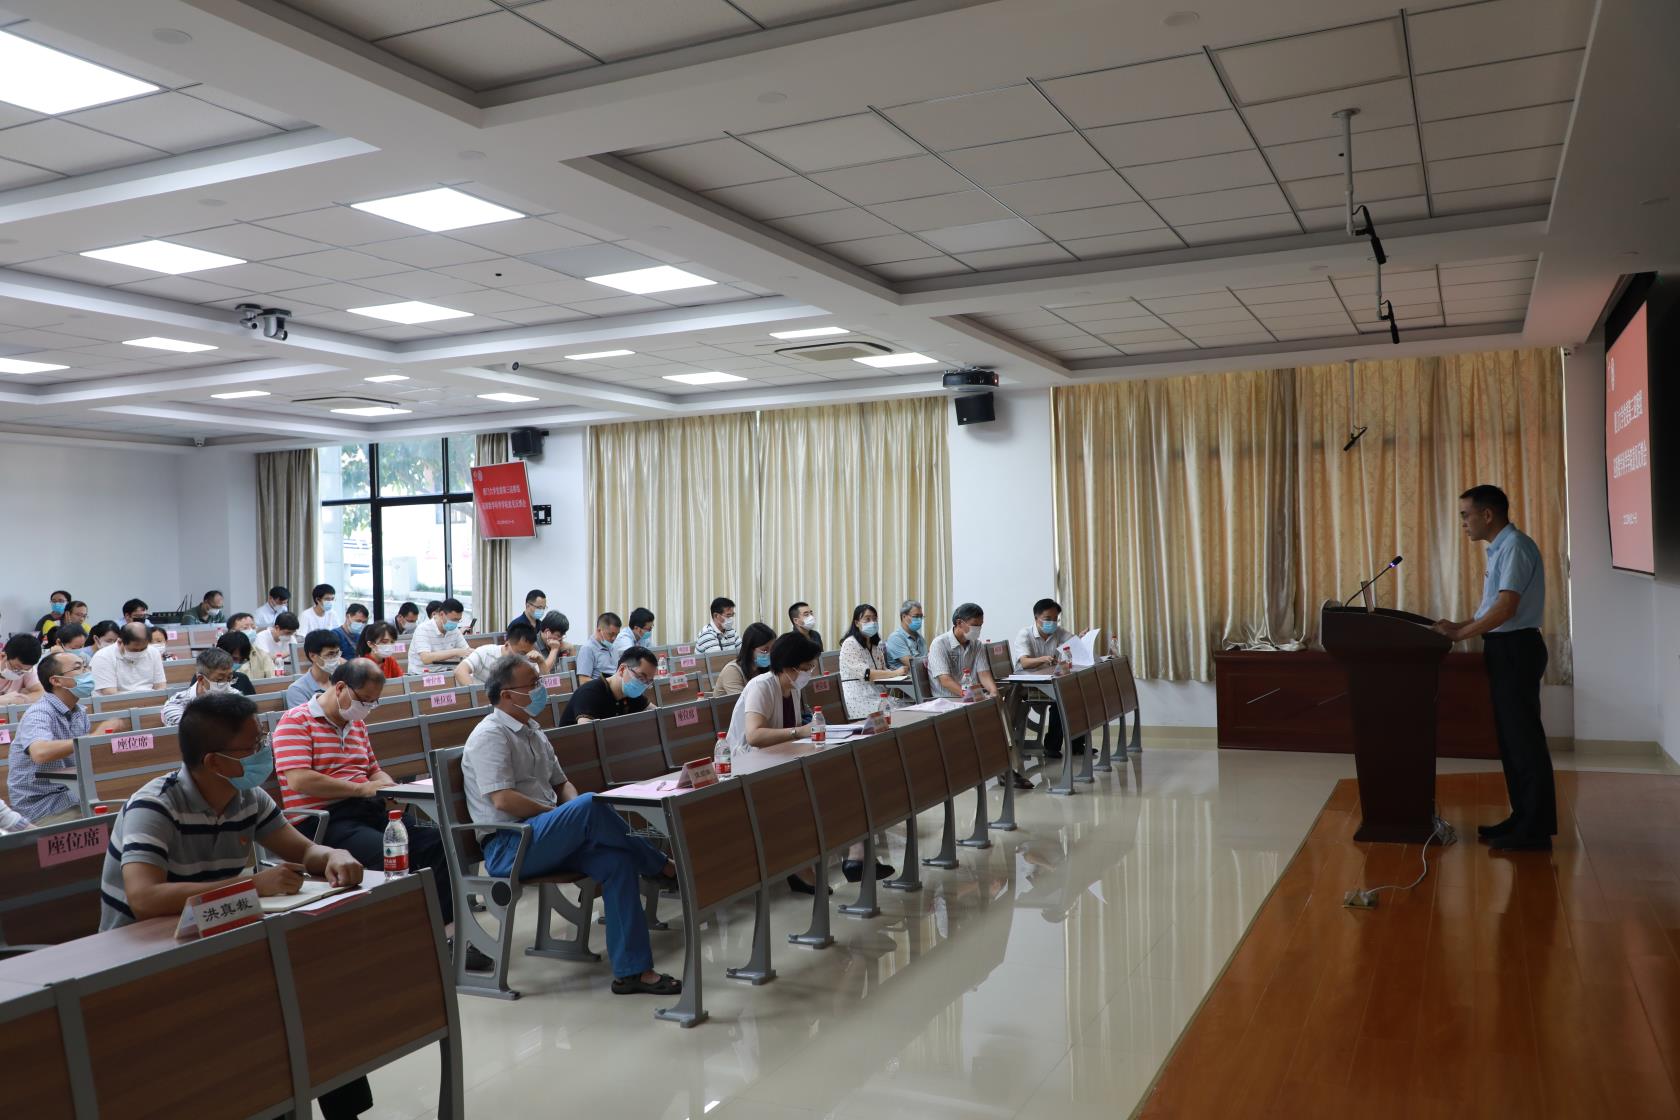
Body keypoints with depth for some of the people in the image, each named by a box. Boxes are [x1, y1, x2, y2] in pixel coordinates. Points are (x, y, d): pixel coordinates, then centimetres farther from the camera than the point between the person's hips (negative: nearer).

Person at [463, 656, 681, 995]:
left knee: (617, 859, -20)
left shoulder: (532, 731, 20)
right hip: (508, 846, -8)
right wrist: (563, 814, -13)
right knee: (590, 805, -32)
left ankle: (631, 970, -19)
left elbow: (561, 783, 26)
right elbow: (503, 799, -20)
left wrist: (575, 817, 3)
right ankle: (662, 867, -10)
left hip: (547, 839, 8)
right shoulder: (490, 735, -8)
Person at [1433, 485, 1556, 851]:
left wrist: (1460, 634, -17)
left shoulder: (1515, 546, -15)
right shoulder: (1500, 548, 15)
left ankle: (1536, 830, 1)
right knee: (1511, 738, 14)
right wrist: (1460, 625, 10)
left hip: (1515, 649, -10)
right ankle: (1524, 819, 22)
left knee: (1524, 739, -5)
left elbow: (1506, 607, -23)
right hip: (1505, 649, 10)